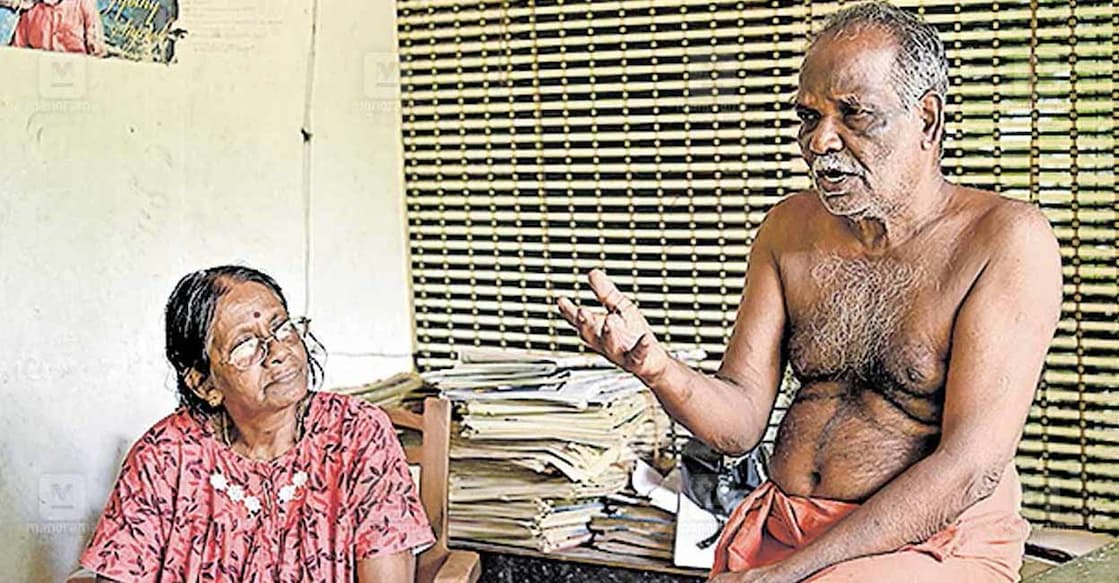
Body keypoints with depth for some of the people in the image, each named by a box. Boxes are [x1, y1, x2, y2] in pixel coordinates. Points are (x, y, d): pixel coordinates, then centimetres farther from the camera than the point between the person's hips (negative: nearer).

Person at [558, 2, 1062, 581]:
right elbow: (741, 423, 6)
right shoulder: (788, 229, 7)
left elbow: (972, 466, -16)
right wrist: (653, 364, -17)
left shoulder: (1007, 240, -9)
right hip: (777, 528, 5)